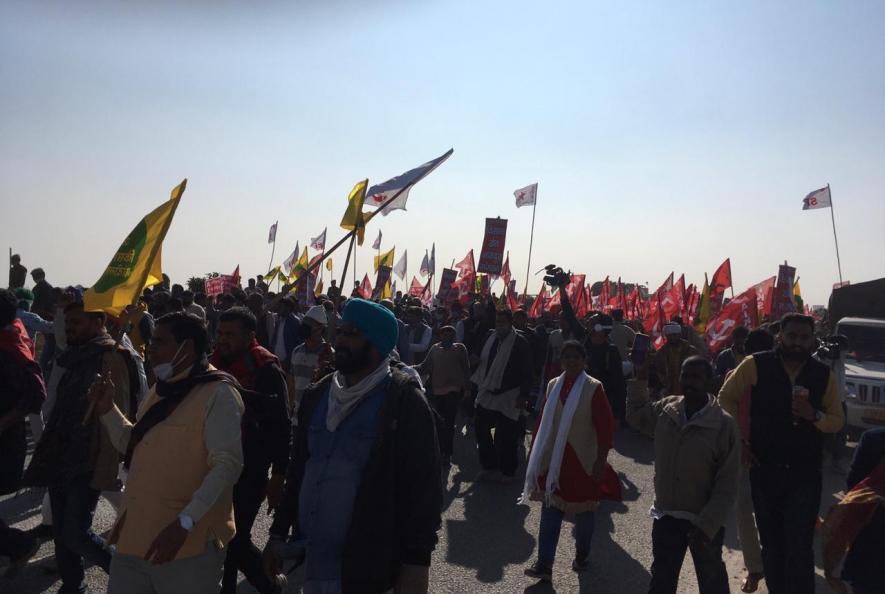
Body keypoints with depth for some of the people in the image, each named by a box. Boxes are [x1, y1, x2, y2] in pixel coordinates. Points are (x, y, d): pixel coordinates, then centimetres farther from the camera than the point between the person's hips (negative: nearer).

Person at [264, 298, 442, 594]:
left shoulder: (405, 403, -14)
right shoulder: (317, 395, 6)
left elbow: (423, 489, -15)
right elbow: (297, 468, 13)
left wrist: (416, 564, -15)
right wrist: (279, 531, 14)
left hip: (368, 568, -6)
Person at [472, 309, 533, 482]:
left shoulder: (520, 343, -12)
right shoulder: (490, 337, 5)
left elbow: (526, 373, -12)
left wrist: (523, 395, -16)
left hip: (507, 398, -6)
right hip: (486, 393, 6)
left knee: (506, 437, 4)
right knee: (481, 430, 11)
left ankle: (506, 471, 21)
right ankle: (489, 466, 28)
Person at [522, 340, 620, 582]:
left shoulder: (593, 388, -10)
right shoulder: (553, 385, 3)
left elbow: (605, 427, -11)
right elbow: (544, 422, 8)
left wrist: (601, 461, -13)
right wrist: (535, 452, 9)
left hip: (583, 460, -3)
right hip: (553, 459, 3)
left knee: (584, 508, 13)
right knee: (550, 510, 2)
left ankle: (582, 555, 33)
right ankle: (544, 564, 6)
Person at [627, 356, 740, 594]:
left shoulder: (724, 424, -18)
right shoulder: (665, 410, -5)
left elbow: (727, 484, -17)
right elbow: (635, 416, 17)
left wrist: (706, 525, -22)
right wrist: (639, 382, 7)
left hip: (706, 521, -4)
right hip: (666, 514, 4)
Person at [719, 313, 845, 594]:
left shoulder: (824, 375, -1)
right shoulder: (756, 365, -8)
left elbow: (838, 421, 6)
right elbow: (726, 397, 1)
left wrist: (815, 415, -16)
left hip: (805, 473, 0)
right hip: (765, 469, 0)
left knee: (800, 546, -6)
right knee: (771, 543, 15)